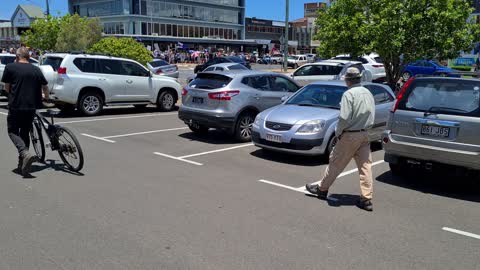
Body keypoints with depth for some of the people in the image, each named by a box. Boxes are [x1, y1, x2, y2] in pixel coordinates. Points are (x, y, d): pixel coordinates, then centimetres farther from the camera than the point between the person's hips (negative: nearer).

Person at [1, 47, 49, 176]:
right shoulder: (36, 70, 6)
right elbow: (45, 87, 11)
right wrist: (46, 98, 31)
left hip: (16, 106, -3)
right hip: (31, 107, 4)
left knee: (12, 131, 9)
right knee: (25, 133, 15)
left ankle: (26, 154, -17)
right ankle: (22, 165, 17)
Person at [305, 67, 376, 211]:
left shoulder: (349, 94, -15)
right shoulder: (368, 93, 9)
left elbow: (344, 118, -21)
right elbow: (372, 117, 12)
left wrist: (337, 133, -8)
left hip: (350, 135, -7)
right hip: (365, 135, 7)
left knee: (336, 163, 7)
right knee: (365, 166, 6)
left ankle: (322, 189, 22)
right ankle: (366, 199, 6)